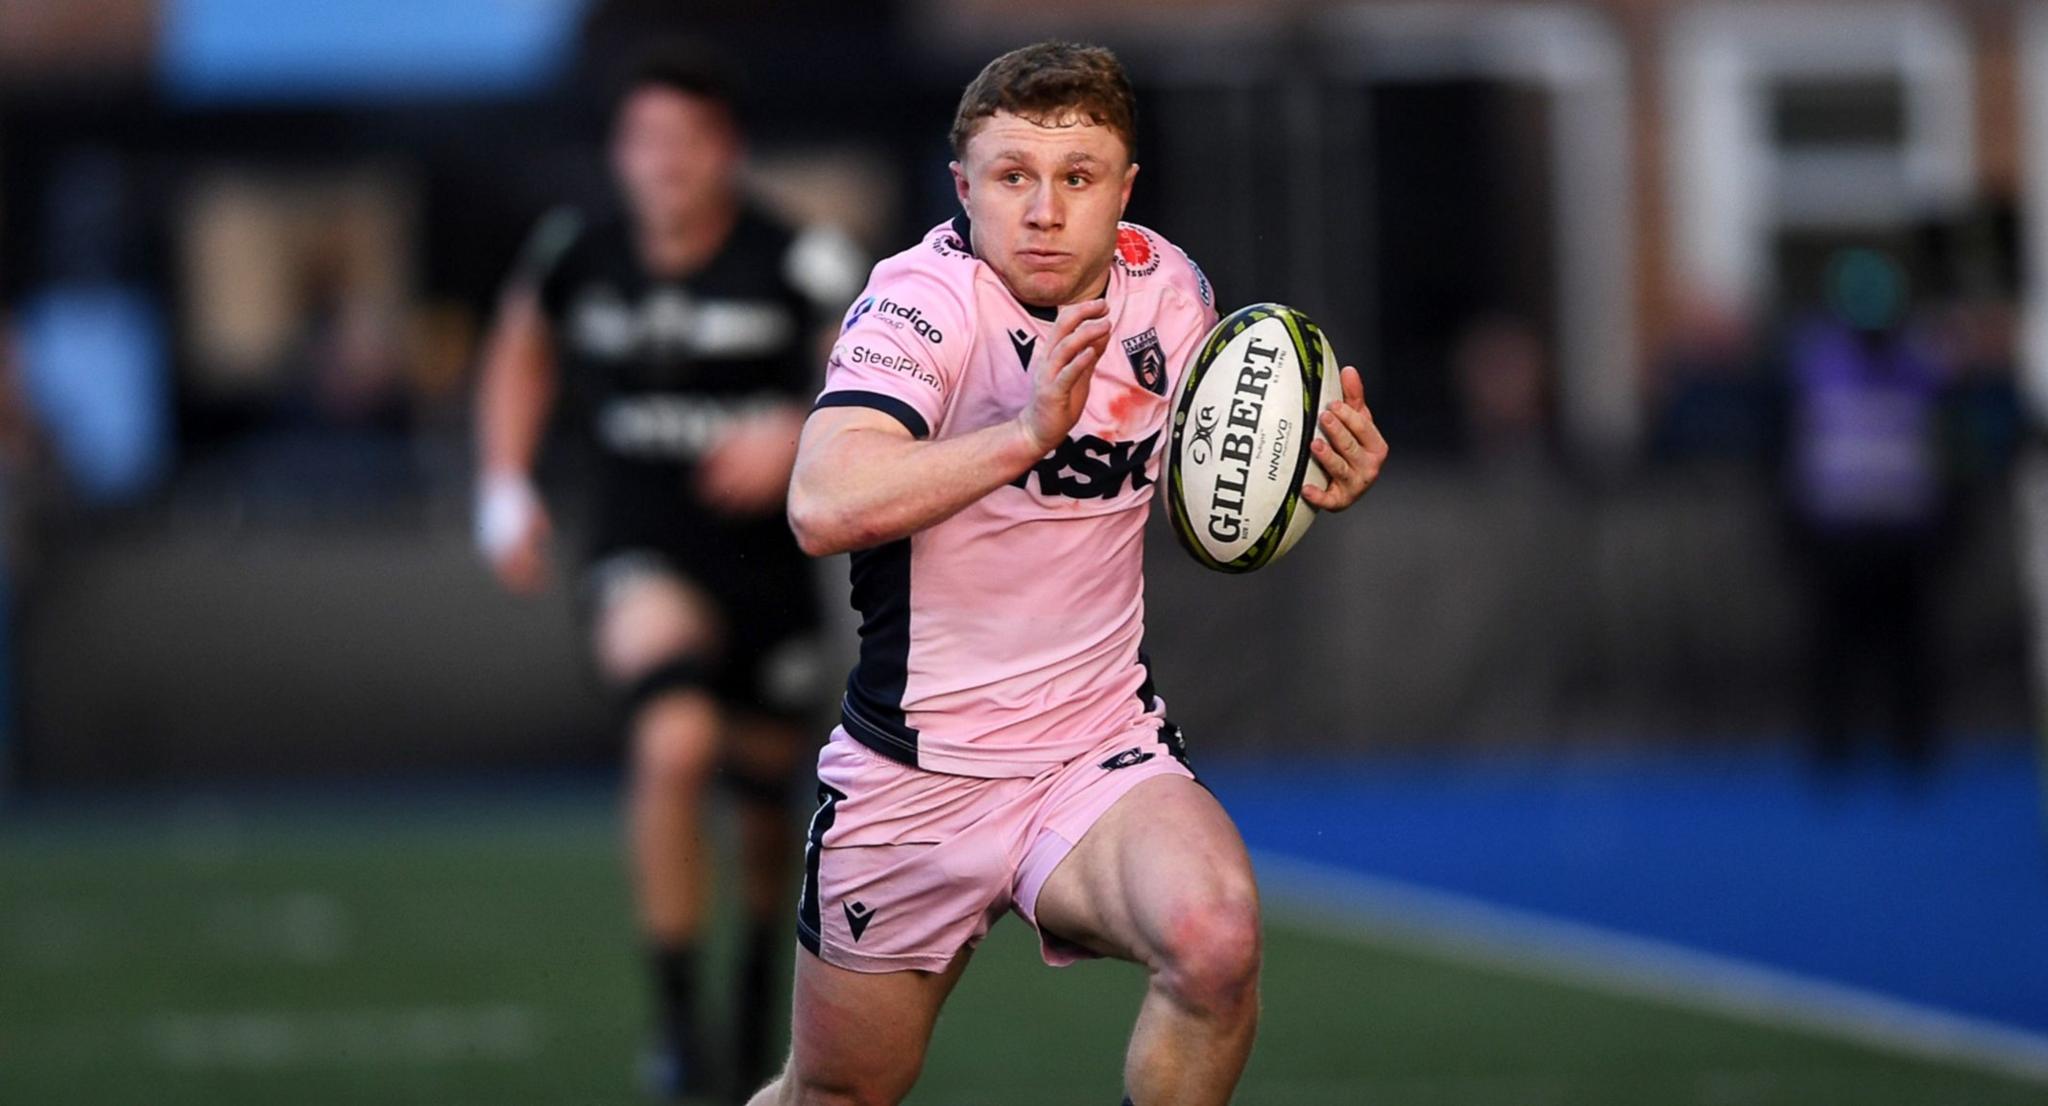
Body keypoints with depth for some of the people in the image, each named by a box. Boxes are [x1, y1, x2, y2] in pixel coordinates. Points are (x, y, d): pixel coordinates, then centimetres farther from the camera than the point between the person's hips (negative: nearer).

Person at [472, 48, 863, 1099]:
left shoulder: (797, 265, -14)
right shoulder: (576, 254, -4)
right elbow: (522, 349, 17)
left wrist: (798, 437, -29)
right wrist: (505, 486, 8)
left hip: (766, 555, 1)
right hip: (642, 549, -1)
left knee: (764, 790, 15)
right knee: (675, 745, -27)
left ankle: (763, 956, 49)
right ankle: (675, 1012, -15)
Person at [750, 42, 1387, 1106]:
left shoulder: (1169, 289, 0)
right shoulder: (924, 295, -16)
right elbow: (823, 505, -33)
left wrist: (1311, 475, -3)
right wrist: (1028, 431, -42)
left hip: (1102, 756, 2)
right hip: (910, 773, -2)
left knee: (1216, 940, -30)